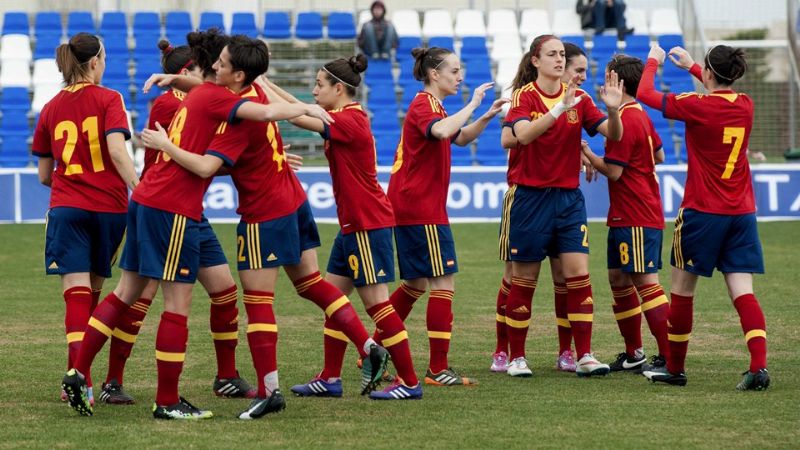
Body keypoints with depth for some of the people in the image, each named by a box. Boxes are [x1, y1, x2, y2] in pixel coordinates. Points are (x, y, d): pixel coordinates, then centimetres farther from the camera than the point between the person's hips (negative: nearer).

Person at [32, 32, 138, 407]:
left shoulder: (51, 109, 9)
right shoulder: (108, 99, -1)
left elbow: (44, 175, 13)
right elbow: (117, 150, -17)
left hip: (66, 207, 1)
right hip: (109, 207, -1)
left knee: (77, 294, -8)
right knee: (92, 292, 14)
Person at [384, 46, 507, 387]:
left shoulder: (431, 105, 19)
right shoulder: (423, 105, -13)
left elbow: (459, 138, 29)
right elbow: (441, 131, -35)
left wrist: (486, 117, 13)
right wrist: (472, 104, -26)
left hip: (409, 205, 11)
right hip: (421, 208, -11)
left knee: (416, 284, 16)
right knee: (444, 281, -10)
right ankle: (438, 369, -12)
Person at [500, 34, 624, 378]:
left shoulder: (578, 97, 4)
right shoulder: (524, 96, -8)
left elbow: (613, 135, -2)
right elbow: (521, 135, -26)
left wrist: (613, 109, -22)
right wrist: (559, 109, -35)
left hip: (568, 196, 3)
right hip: (529, 195, -3)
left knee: (578, 275, -6)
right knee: (523, 280, 3)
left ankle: (585, 357, -4)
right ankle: (516, 357, 13)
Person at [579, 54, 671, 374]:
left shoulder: (625, 120, -17)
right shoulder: (641, 116, 14)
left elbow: (613, 171, -17)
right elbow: (659, 156, 27)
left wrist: (588, 155, -4)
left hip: (636, 218, -10)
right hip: (624, 216, 10)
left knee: (645, 282, -11)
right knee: (618, 279, 14)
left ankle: (668, 357, -13)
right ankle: (633, 354, 20)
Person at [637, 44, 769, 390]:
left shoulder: (697, 106, -13)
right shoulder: (744, 105, 4)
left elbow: (646, 94, -2)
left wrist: (653, 61, 15)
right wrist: (691, 66, 37)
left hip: (702, 211, -5)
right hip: (742, 212, 5)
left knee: (682, 289, 10)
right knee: (743, 292, -1)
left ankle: (674, 368, 19)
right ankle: (759, 367, -18)